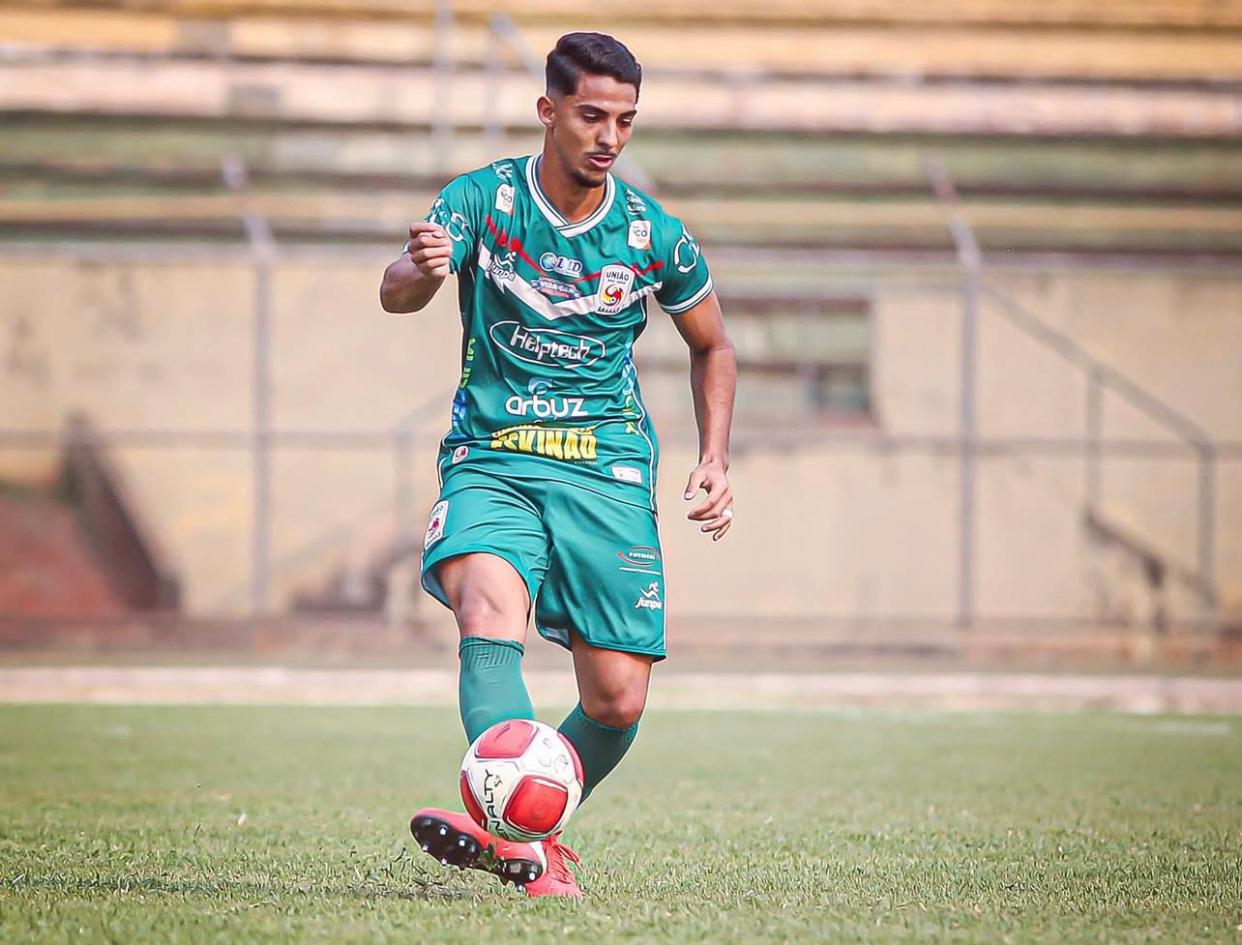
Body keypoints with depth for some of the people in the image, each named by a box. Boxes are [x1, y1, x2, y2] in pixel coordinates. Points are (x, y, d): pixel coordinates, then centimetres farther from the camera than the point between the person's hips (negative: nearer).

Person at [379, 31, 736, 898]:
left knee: (619, 700, -6)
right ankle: (515, 836, -46)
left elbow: (712, 346, 17)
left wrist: (715, 460, 4)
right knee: (491, 613, -31)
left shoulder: (653, 234, 1)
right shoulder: (484, 199, -5)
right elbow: (395, 294, -21)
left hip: (608, 472, 2)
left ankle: (532, 831, 21)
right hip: (491, 460, -2)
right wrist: (421, 272, -45)